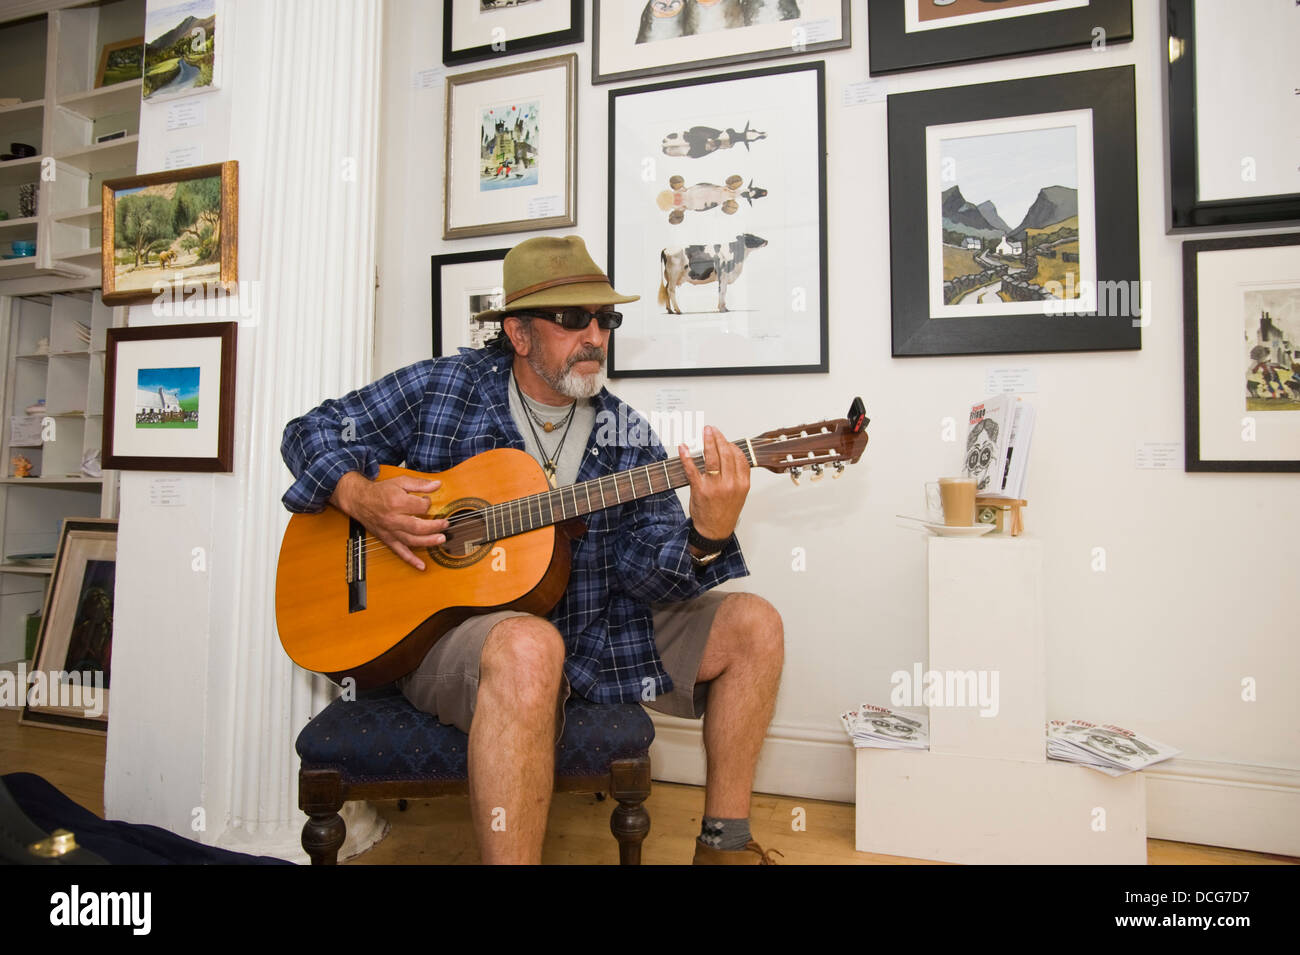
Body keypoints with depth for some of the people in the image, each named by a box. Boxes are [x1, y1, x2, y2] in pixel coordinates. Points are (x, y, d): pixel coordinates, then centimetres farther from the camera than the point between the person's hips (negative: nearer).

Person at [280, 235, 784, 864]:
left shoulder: (625, 435, 4)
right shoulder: (439, 389, -1)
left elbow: (648, 574, -4)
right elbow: (310, 432, 6)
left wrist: (707, 536, -26)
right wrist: (360, 497, -15)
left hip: (595, 635, 5)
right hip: (450, 633, -4)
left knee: (754, 624, -3)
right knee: (529, 646, -41)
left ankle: (725, 843, 9)